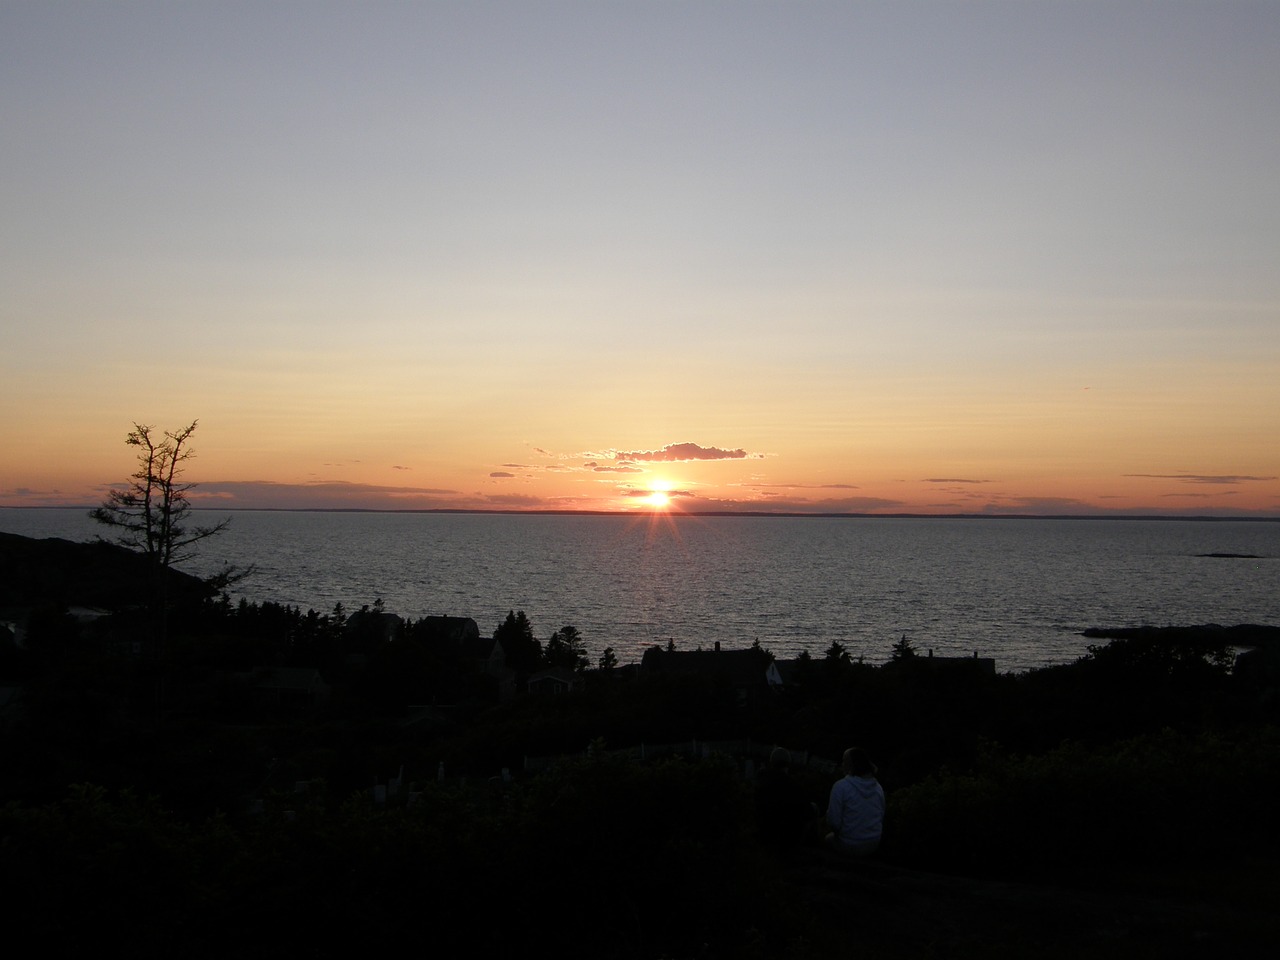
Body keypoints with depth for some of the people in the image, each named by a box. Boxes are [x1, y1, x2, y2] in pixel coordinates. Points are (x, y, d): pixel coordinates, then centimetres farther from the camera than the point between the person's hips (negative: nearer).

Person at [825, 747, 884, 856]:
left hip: (850, 847, -5)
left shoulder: (841, 786, -20)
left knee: (829, 838, 27)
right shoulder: (878, 787, -2)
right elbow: (882, 817, 6)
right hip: (874, 844, 5)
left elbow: (834, 822, -19)